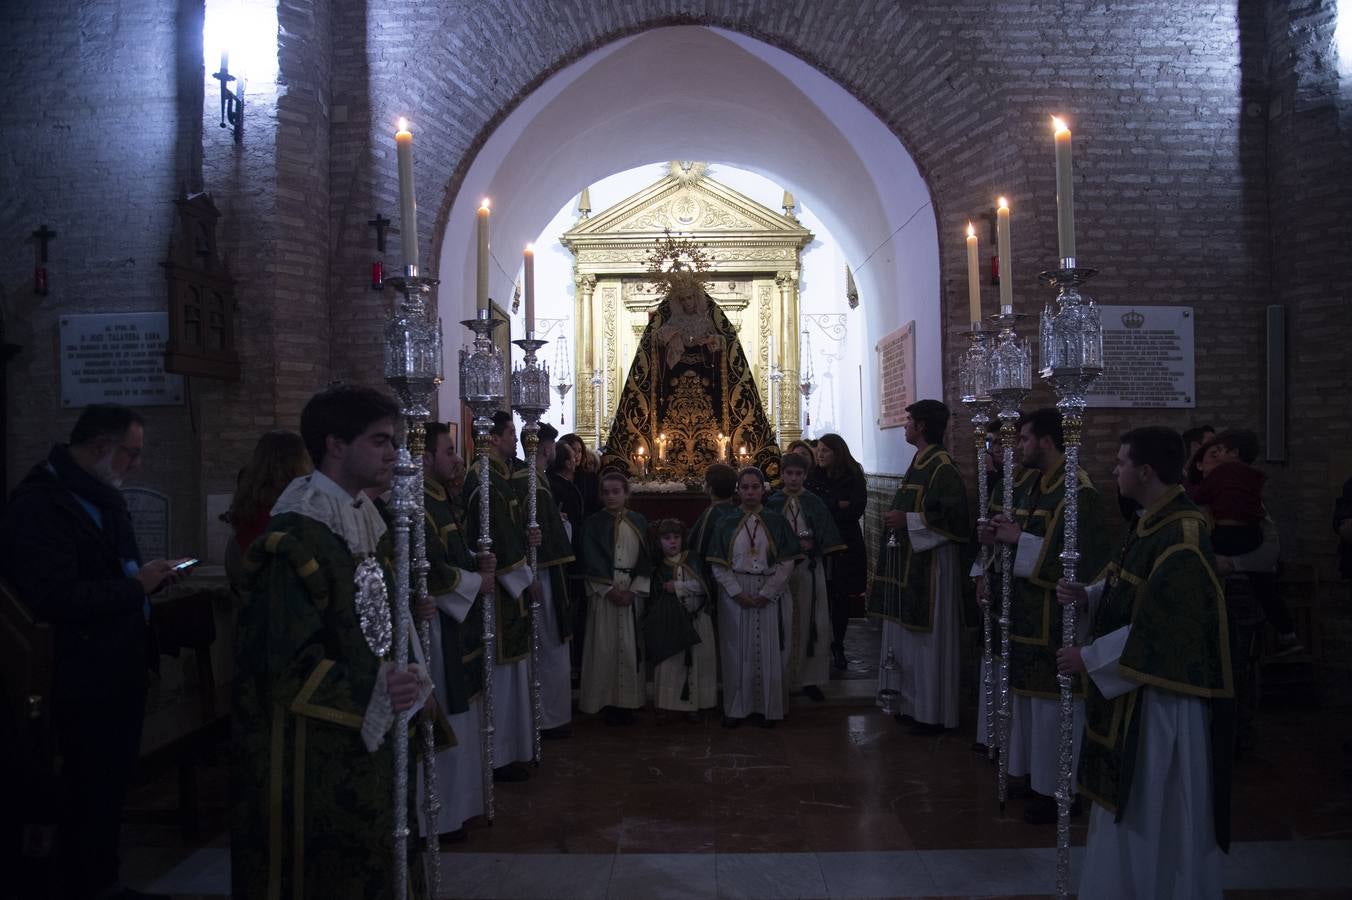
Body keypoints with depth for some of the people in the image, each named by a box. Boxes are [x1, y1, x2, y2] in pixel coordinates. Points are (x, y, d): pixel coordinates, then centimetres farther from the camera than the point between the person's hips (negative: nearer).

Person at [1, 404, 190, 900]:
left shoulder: (102, 495, 10)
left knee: (111, 784, 20)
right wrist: (137, 585, -21)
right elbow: (56, 599, -29)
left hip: (120, 667, 9)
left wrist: (151, 575, -1)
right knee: (88, 791, 5)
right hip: (86, 677, -9)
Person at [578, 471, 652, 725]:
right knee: (604, 647, -3)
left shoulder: (639, 523, 8)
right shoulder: (592, 524, 3)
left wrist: (633, 590, -7)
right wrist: (610, 590, -11)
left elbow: (646, 560, 5)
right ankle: (608, 702, 4)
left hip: (632, 593, 1)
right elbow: (590, 562, -3)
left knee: (630, 647, 0)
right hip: (603, 593, -1)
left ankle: (628, 702, 7)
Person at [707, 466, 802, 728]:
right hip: (734, 595, 0)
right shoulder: (727, 523, 3)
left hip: (769, 595, 0)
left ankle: (768, 708, 15)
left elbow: (787, 561, -3)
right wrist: (738, 593, -12)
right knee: (737, 652, 4)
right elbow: (717, 564, 0)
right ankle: (736, 708, 14)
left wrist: (766, 593, -12)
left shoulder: (776, 522, 1)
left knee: (768, 651, 3)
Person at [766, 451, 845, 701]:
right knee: (783, 625, 0)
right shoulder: (771, 503, 4)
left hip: (810, 570, 1)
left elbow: (827, 539, 5)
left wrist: (811, 544, -11)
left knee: (811, 624, 0)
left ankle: (809, 678, 11)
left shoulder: (814, 503, 6)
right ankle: (781, 678, 10)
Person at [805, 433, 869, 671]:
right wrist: (837, 505, -12)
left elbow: (856, 510, -9)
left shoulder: (854, 477, 1)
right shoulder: (813, 477, 5)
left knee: (842, 598, 3)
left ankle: (838, 647, 15)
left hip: (846, 546, 0)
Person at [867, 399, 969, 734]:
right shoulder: (920, 463, 13)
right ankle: (915, 703, 24)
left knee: (929, 638, -1)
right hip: (909, 564, 10)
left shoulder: (941, 465, -15)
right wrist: (897, 517, 11)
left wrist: (908, 520, -20)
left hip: (930, 565, -10)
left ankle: (934, 712, 10)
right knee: (908, 637, 14)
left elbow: (954, 515, -21)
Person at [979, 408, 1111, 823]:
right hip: (1026, 607, 9)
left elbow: (1081, 555, -23)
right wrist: (1000, 537, -1)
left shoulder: (1077, 492, -16)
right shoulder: (1028, 484, 10)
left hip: (1056, 615, -9)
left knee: (1052, 701, 0)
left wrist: (1019, 538, -20)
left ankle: (1058, 788, 12)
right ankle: (1033, 774, 30)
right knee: (1027, 693, 16)